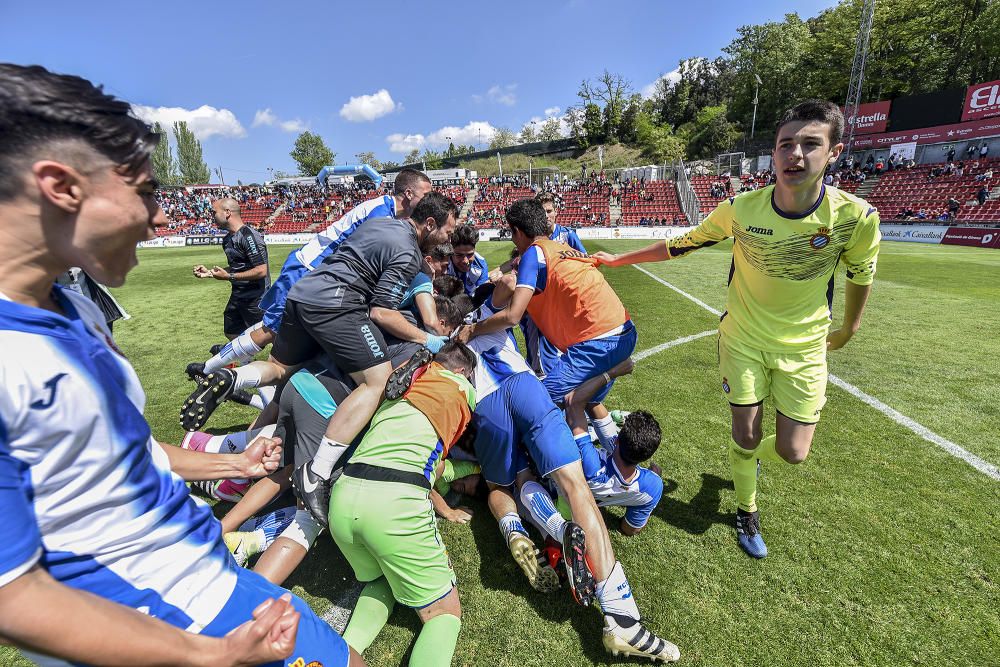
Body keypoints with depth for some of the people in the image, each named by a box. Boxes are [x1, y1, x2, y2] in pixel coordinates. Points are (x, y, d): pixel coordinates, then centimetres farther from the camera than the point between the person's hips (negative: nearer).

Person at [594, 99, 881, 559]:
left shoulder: (854, 216, -18)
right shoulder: (740, 209, -17)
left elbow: (860, 274, 1)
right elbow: (679, 245, -5)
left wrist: (849, 327, 15)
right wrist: (616, 259, -2)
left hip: (804, 346, 1)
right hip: (743, 338, 0)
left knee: (792, 452, 4)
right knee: (746, 437, 5)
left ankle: (747, 457, 43)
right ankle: (747, 511, 36)